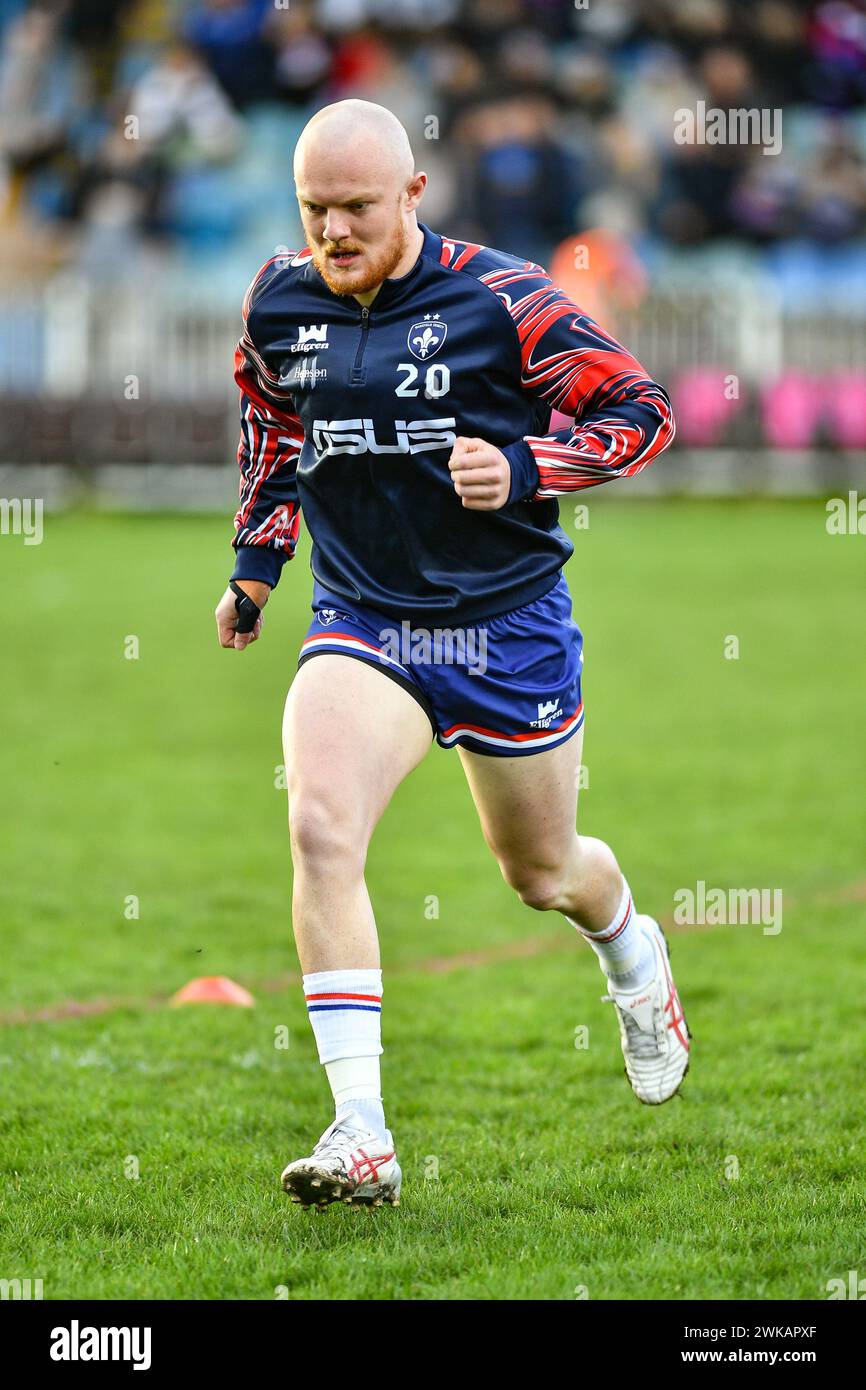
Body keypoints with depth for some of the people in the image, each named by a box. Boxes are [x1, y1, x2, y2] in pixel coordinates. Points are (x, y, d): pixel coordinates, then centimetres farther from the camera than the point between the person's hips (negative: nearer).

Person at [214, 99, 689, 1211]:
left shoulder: (501, 301, -13)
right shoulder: (278, 304, 0)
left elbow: (641, 411, -7)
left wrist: (525, 469, -21)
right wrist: (255, 563, 18)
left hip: (509, 628, -2)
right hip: (361, 624, 2)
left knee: (544, 877, 15)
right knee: (319, 829, -24)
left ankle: (632, 952, 56)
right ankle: (361, 1137, -25)